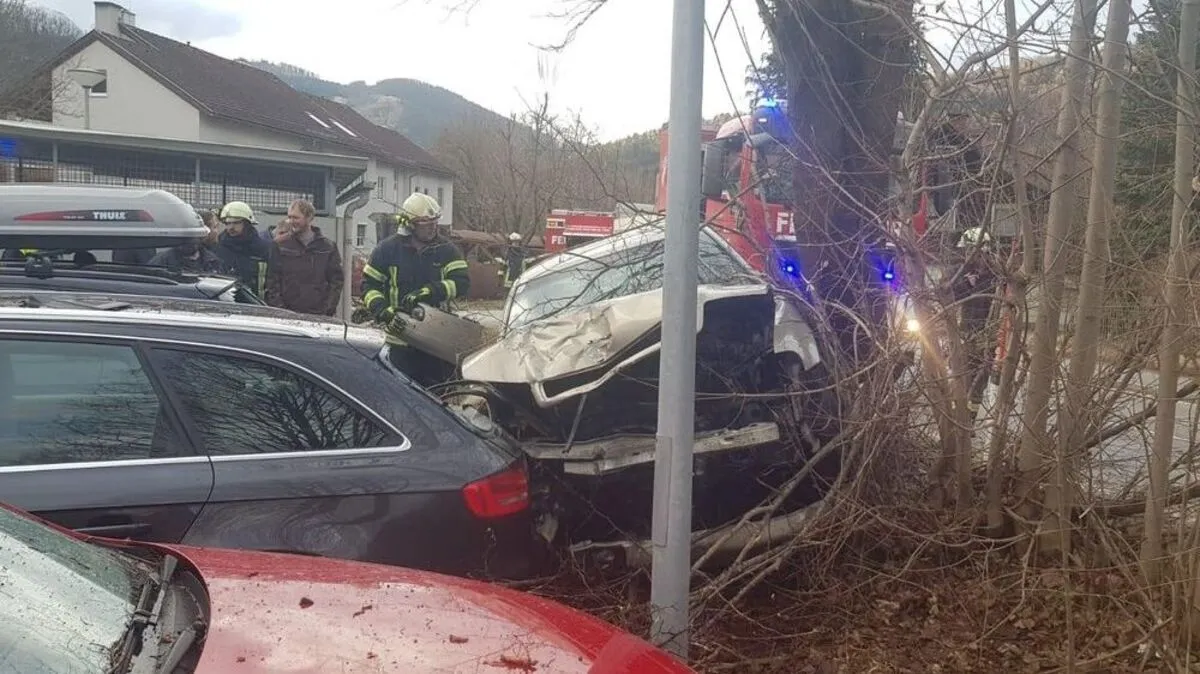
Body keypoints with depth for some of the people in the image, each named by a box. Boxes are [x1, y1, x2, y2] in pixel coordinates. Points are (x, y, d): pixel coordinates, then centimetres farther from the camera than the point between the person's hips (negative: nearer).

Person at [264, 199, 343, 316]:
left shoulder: (328, 247, 9)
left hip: (319, 315, 1)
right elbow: (272, 281, 4)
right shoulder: (279, 246, 8)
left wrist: (328, 310, -3)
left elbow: (336, 280, 8)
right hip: (287, 315, -1)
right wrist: (278, 309, -7)